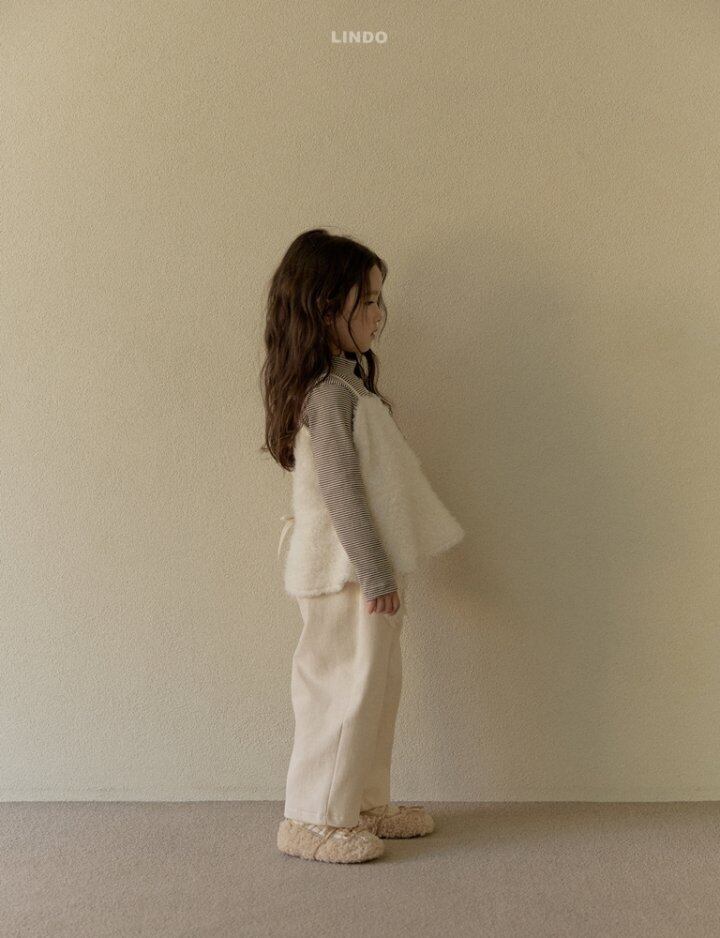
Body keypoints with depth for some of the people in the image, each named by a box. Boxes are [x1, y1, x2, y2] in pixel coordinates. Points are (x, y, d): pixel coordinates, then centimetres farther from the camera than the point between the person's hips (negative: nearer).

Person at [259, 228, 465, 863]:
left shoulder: (348, 380, 13)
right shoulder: (331, 394, -20)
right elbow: (340, 490, -23)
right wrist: (376, 574, -21)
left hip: (367, 568, 10)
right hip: (348, 572, -10)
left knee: (376, 685, 17)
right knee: (348, 688, -1)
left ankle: (365, 804, 30)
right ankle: (314, 820, 12)